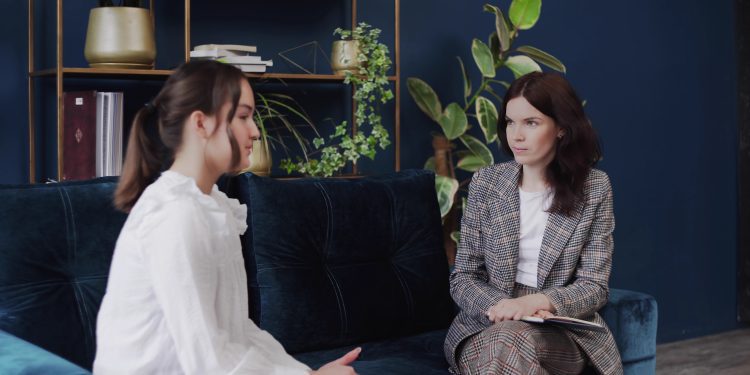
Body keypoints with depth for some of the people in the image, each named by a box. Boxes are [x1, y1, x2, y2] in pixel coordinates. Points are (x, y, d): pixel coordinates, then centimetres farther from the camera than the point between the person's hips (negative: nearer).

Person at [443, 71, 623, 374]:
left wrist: (540, 302, -23)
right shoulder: (485, 182, 3)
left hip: (562, 332, -1)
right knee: (503, 344, -35)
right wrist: (500, 306, -19)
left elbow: (594, 286, -3)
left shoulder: (594, 188, 0)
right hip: (486, 326, 1)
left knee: (510, 342, -35)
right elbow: (463, 278, 3)